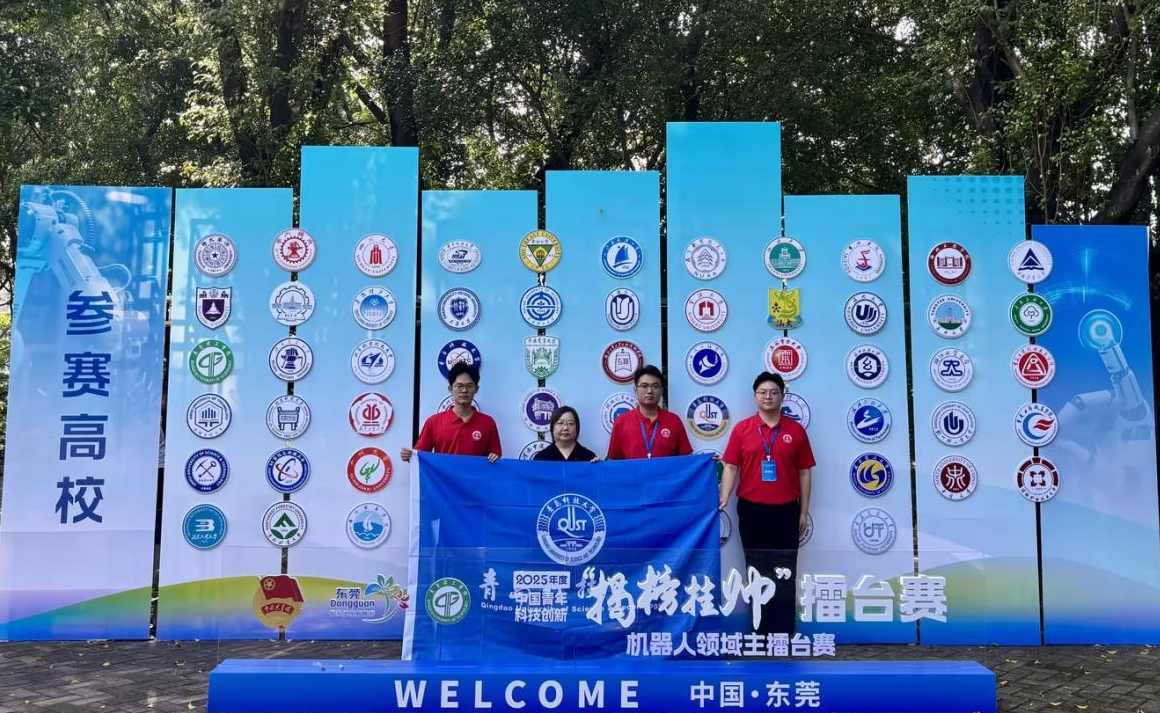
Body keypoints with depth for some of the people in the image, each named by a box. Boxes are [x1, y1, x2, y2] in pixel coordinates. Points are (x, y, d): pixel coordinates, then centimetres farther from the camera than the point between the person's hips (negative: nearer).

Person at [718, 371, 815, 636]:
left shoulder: (796, 430, 2)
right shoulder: (742, 429, 2)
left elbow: (804, 473, 5)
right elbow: (731, 467, 0)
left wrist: (804, 512, 3)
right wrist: (724, 498, -14)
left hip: (786, 511, 0)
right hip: (751, 510, 1)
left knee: (784, 575, 3)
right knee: (757, 572, 10)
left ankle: (783, 634, 10)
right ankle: (761, 631, 21)